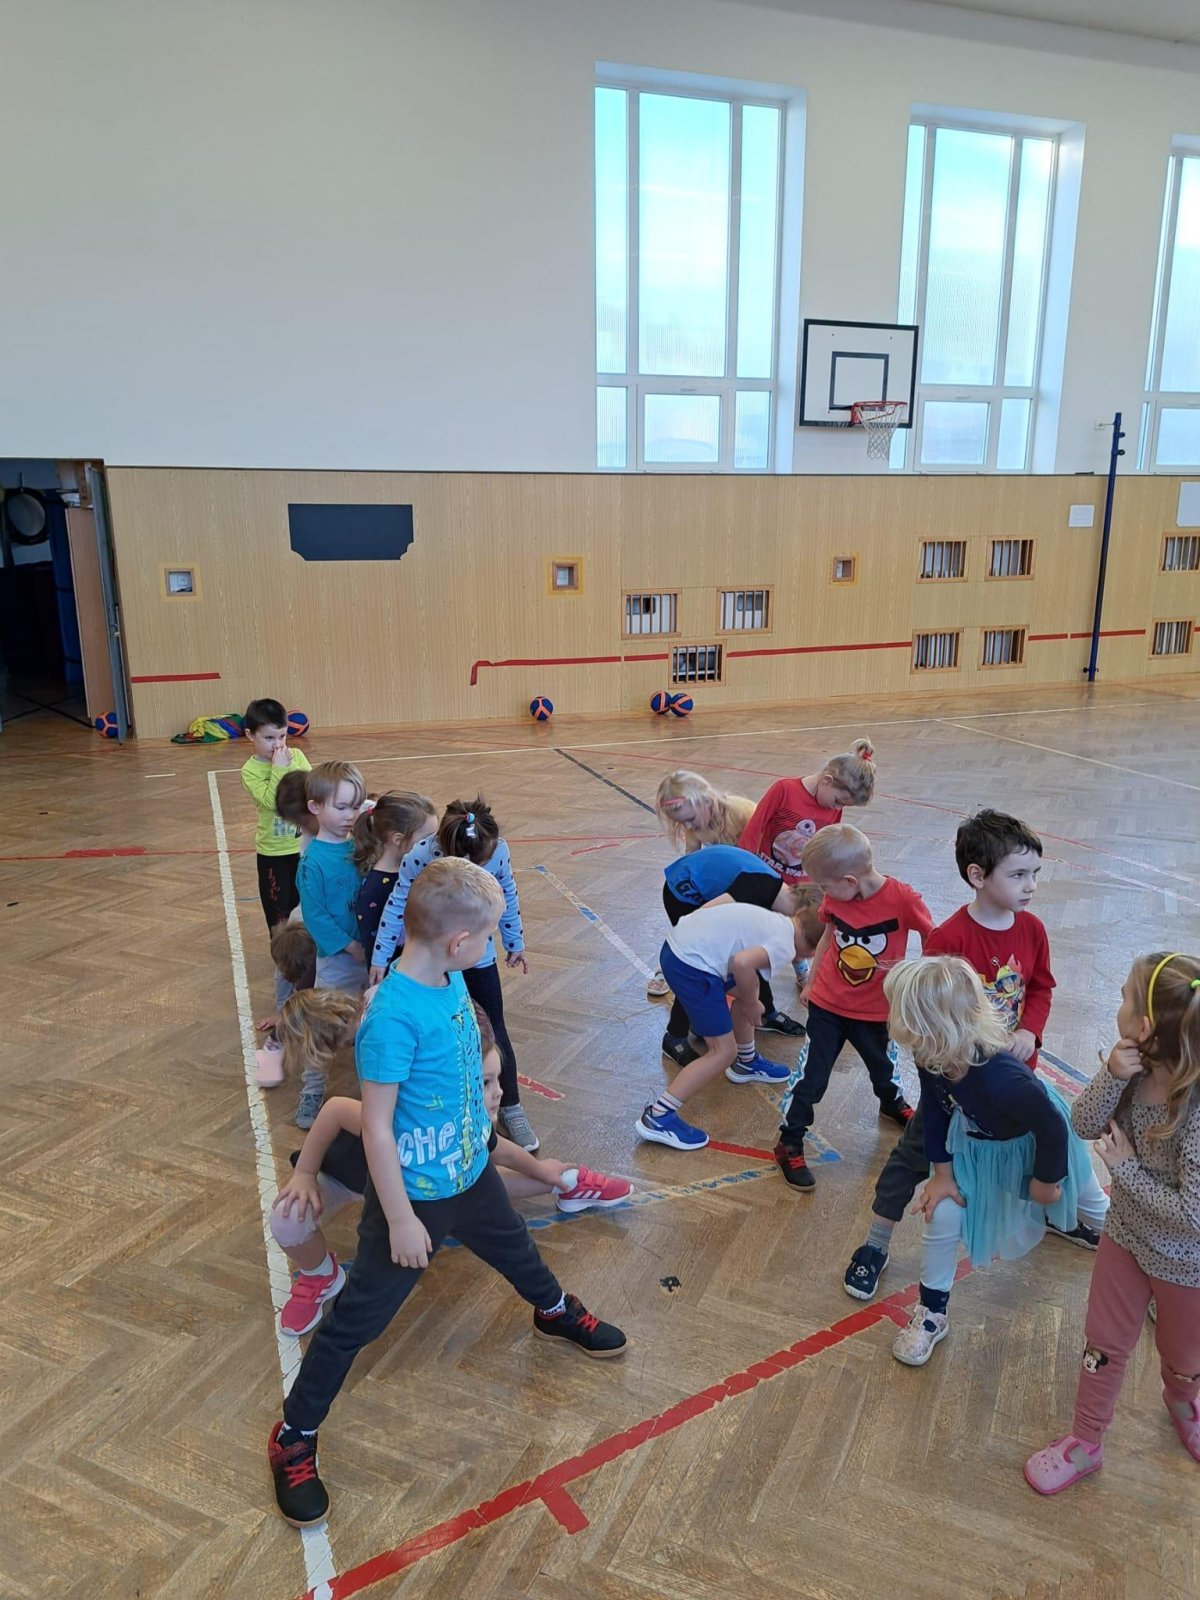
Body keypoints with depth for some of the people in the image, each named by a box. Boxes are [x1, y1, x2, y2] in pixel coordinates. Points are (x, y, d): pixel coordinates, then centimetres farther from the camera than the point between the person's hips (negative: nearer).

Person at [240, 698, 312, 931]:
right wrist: (278, 768, -24)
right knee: (277, 911, 9)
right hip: (273, 852, -3)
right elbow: (270, 801, -25)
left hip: (303, 845, 3)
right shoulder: (251, 770, -13)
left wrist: (292, 768, -18)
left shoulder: (296, 755, -3)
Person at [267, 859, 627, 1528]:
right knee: (359, 1318, 8)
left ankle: (557, 1314, 61)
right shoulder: (393, 1016, -33)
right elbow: (376, 1127, -26)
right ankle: (294, 1439, 29)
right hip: (415, 1195, -8)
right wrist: (401, 1221, -20)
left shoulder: (453, 982, -9)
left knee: (516, 1249, 31)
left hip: (471, 1172, 8)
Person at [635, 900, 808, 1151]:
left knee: (748, 987, 29)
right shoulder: (785, 945, -5)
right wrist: (751, 1003, -3)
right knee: (724, 1051, -1)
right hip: (692, 966, -10)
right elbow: (742, 963, -22)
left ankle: (746, 1063, 48)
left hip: (677, 940, 10)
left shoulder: (773, 920, 20)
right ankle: (657, 1117, 0)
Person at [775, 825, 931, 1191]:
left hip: (874, 1011, -1)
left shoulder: (902, 899, -26)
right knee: (810, 1075, 1)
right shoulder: (835, 899, -13)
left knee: (883, 1065, 25)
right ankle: (789, 1146, 15)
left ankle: (893, 1104, 57)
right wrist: (811, 980, 12)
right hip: (827, 1005, 1)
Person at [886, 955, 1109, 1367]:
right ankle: (931, 1315, 16)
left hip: (1036, 1143, -4)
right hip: (976, 1144, 4)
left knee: (1093, 1209, 22)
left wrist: (1046, 1179, -14)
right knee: (942, 1214, -5)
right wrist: (941, 1173, -8)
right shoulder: (931, 1059, -28)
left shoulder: (1000, 1077, -48)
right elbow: (935, 1113, -8)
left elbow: (1052, 1127, -30)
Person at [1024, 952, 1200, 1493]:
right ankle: (1085, 1443, 42)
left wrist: (1123, 1166, -23)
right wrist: (1112, 1076, -30)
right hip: (1127, 1236, 4)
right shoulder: (1137, 1069, -18)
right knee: (1104, 1345, 20)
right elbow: (1084, 1125, -13)